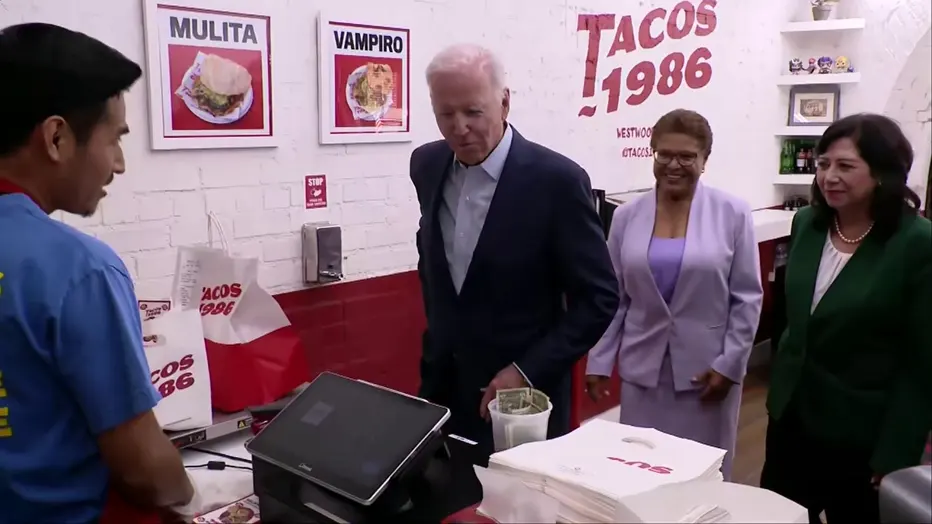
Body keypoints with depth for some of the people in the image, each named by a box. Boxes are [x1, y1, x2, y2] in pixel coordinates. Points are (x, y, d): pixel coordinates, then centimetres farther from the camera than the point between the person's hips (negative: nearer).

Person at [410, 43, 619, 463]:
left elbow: (599, 299, -13)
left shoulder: (556, 180, -17)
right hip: (441, 388, 5)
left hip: (522, 396, -4)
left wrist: (526, 371, -18)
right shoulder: (427, 166, -1)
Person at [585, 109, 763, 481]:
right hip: (642, 369, 2)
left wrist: (729, 364, -7)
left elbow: (747, 299, -2)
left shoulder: (733, 214, -4)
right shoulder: (627, 217, 2)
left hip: (707, 369, -2)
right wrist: (599, 362, 2)